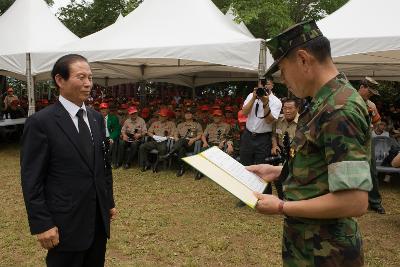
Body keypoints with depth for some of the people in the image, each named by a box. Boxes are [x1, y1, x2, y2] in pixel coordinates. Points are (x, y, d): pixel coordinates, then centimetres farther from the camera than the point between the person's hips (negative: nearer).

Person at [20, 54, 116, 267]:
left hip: (99, 219, 6)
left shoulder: (96, 118, 7)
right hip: (66, 224, -6)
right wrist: (41, 224, -13)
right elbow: (31, 179, -12)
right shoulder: (41, 122, -13)